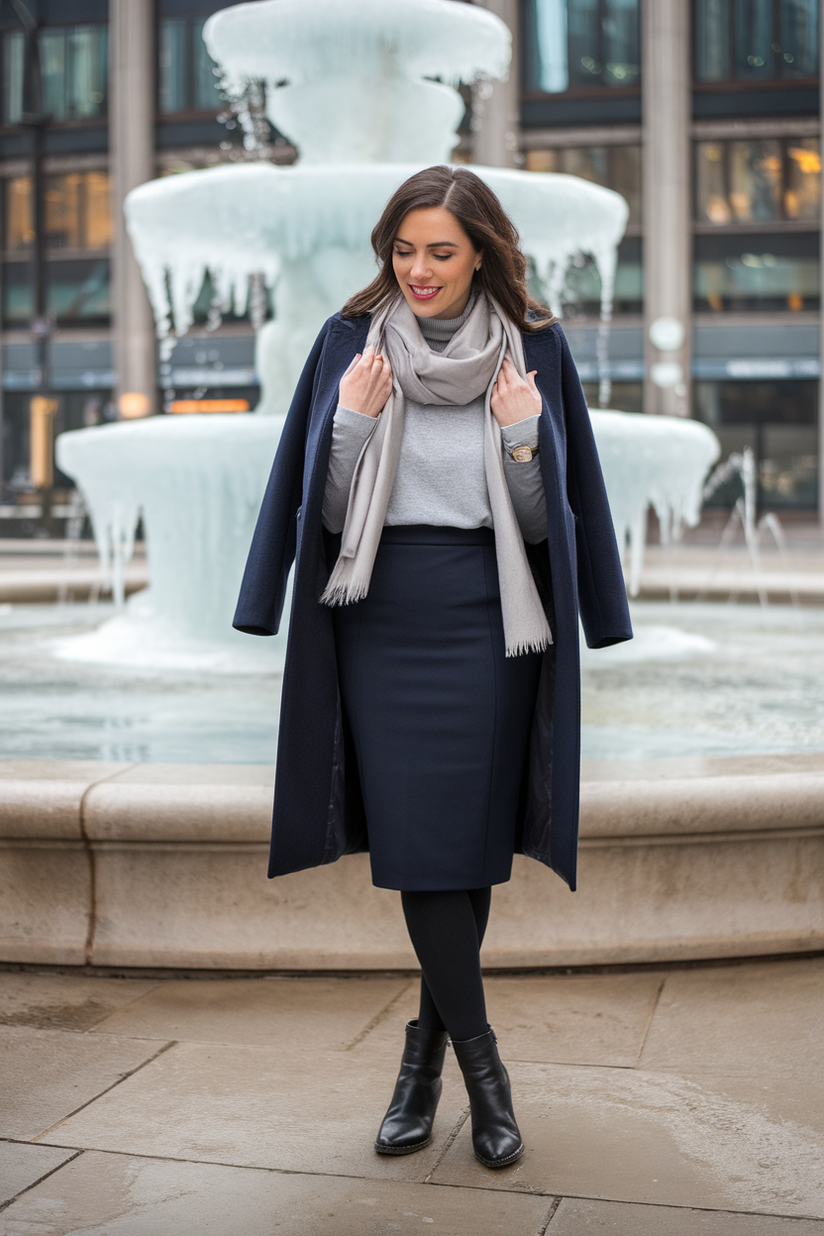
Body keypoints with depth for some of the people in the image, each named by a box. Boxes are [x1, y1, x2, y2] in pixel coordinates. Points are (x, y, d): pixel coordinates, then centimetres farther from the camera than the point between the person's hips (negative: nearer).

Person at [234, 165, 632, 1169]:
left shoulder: (534, 350, 1)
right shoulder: (351, 343, 2)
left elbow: (543, 519, 1)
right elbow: (326, 510, 1)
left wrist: (522, 442, -16)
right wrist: (352, 425, -14)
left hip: (488, 621, 0)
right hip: (384, 619, 0)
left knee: (473, 839, 4)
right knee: (417, 841, -3)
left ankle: (428, 1047, 23)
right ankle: (481, 1064, 11)